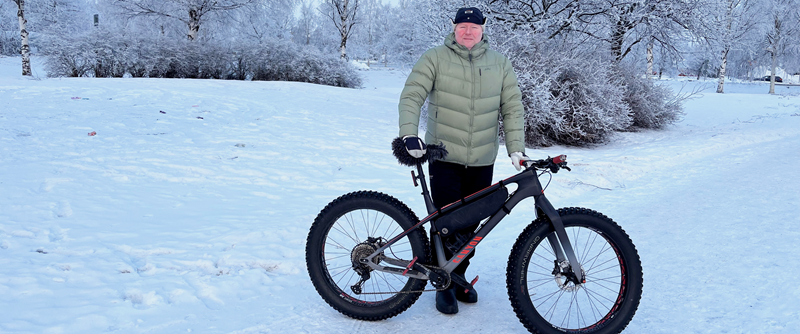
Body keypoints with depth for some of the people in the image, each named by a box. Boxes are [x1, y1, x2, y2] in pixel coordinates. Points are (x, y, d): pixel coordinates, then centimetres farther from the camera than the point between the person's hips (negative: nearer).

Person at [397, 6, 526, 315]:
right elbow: (411, 96, -9)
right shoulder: (435, 59, -2)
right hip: (444, 158, -3)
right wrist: (409, 134, -24)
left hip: (482, 162, 3)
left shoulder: (500, 63, 6)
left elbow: (512, 107, 5)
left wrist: (515, 148, -6)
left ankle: (460, 277, 31)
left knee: (471, 224, 11)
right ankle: (445, 286, 17)